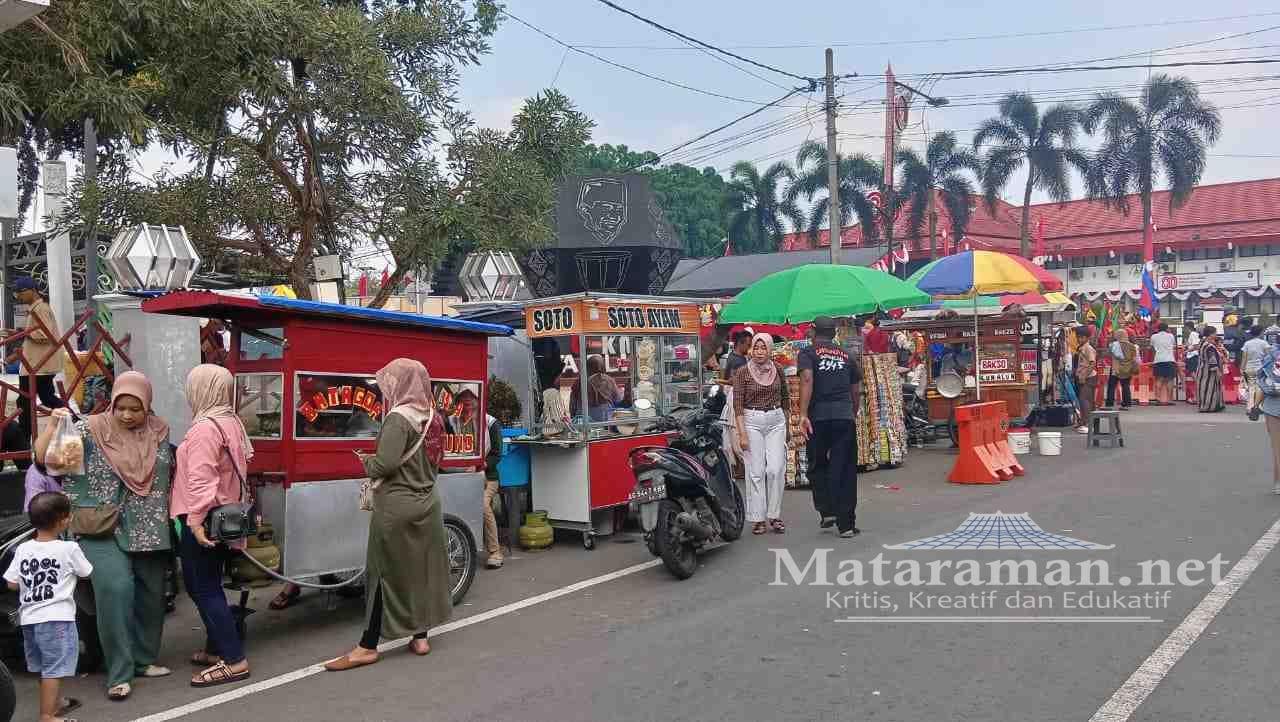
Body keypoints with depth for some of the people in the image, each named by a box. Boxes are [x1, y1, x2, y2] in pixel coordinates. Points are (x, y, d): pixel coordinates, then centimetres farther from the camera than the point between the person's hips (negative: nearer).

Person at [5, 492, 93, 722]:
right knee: (54, 668, -4)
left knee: (44, 666, 21)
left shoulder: (22, 549, 1)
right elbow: (86, 573, 2)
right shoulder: (69, 549, -11)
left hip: (29, 618, 6)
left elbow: (12, 583, 3)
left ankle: (54, 702, 40)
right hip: (56, 618, -6)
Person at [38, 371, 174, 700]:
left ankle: (145, 659, 27)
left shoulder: (158, 432, 4)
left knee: (151, 595, 10)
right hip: (105, 531, -4)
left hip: (150, 532, 4)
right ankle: (119, 674, -10)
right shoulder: (91, 430, -5)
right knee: (115, 590, -18)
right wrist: (54, 425, -26)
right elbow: (43, 456, -10)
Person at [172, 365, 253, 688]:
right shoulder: (231, 422, 10)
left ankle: (234, 660, -7)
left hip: (202, 520, -10)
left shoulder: (205, 428, -18)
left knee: (204, 588, -6)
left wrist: (196, 519, -28)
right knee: (208, 585, 19)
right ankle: (216, 648, 28)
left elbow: (201, 478, -26)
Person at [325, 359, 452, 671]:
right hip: (427, 503, 7)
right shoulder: (432, 417, 5)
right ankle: (420, 636, 19)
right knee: (421, 569, 12)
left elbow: (386, 464, -23)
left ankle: (368, 647, 6)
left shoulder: (398, 418, -16)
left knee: (386, 572, -1)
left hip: (397, 506, -7)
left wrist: (366, 461, -5)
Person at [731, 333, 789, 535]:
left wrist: (786, 423, 20)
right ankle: (757, 518, 5)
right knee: (756, 471, -2)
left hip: (776, 421, 3)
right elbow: (738, 405, -6)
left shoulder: (777, 370, 6)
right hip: (752, 421, -2)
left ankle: (775, 515, 7)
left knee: (776, 469, -5)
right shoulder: (742, 372, -4)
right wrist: (742, 433, -12)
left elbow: (784, 397, 18)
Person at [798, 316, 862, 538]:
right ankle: (846, 524, 4)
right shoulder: (846, 356, 16)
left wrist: (803, 414, -18)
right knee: (845, 470, 4)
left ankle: (826, 511, 8)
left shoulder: (808, 353, 4)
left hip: (818, 417, -2)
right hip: (845, 416, 2)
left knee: (818, 466, 18)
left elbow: (807, 379, -13)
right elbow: (856, 389, 18)